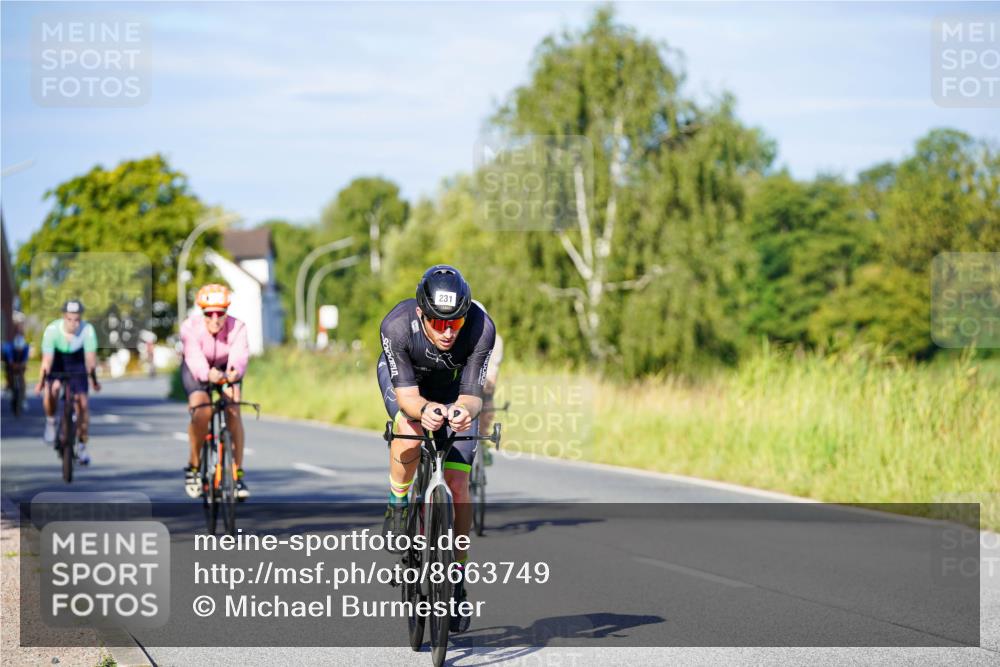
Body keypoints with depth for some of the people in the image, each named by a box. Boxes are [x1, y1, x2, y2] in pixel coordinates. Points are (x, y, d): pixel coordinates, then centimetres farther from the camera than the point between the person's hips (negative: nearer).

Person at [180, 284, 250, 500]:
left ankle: (238, 474, -14)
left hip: (225, 370, 1)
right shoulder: (190, 328, -31)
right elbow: (194, 357, -46)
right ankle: (193, 465, -3)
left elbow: (240, 355, -47)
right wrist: (208, 374, -67)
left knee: (233, 412, -20)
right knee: (201, 412, -25)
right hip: (197, 371, -1)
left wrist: (235, 372, -70)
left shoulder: (237, 328, -30)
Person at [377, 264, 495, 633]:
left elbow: (471, 395, -32)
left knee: (458, 485, -7)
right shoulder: (397, 325, -38)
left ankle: (458, 577, 7)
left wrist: (465, 411, -55)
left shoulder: (481, 328, -36)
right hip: (404, 380, -1)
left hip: (454, 387, 1)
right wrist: (424, 410, -57)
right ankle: (397, 506, -6)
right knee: (410, 431, -34)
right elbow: (406, 394, -35)